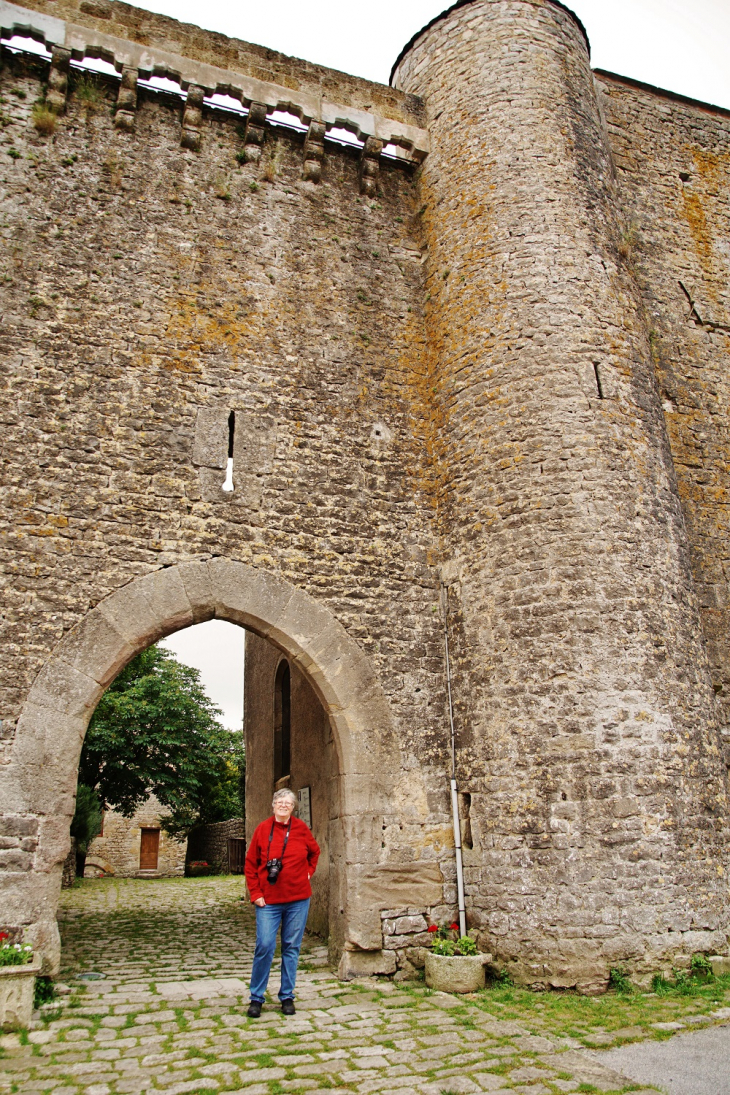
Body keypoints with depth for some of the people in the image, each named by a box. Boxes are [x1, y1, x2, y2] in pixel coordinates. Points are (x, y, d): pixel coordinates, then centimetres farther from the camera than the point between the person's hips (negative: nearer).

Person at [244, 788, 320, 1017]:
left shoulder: (301, 828, 1)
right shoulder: (262, 829, -4)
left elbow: (314, 851, 20)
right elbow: (250, 864, 1)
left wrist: (309, 871, 10)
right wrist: (255, 893, -4)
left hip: (298, 899, 2)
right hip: (268, 900, -2)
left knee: (292, 947, 9)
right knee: (264, 947, -4)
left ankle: (287, 997, 23)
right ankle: (256, 998, 14)